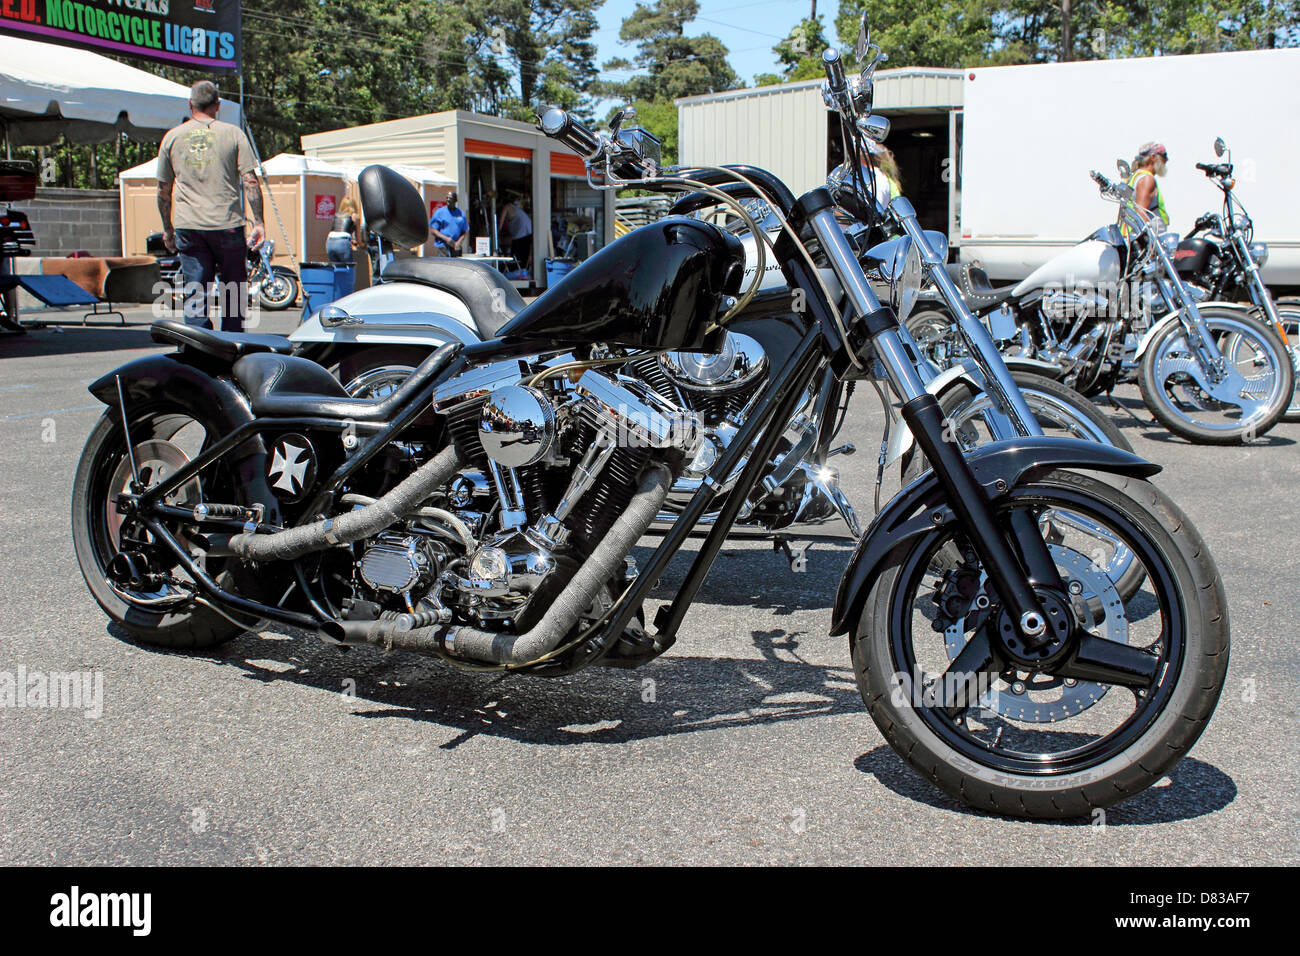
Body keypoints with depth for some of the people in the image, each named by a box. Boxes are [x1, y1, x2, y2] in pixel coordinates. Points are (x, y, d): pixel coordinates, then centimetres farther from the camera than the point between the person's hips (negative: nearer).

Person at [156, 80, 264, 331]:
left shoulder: (172, 137, 9)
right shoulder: (233, 133, 2)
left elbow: (163, 190, 11)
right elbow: (250, 181, -6)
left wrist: (167, 229, 20)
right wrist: (258, 223, -3)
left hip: (187, 226, 2)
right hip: (227, 225, -2)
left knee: (195, 293, 4)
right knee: (233, 289, 9)